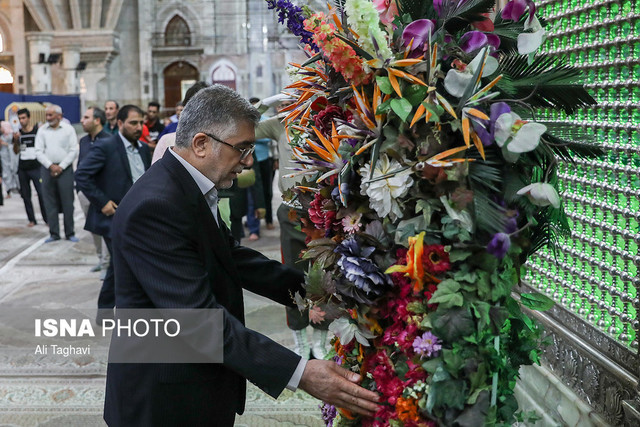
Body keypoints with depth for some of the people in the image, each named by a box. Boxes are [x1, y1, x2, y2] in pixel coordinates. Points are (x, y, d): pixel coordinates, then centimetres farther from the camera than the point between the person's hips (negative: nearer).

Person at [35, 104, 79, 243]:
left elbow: (73, 151, -3)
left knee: (67, 202, -1)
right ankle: (54, 233, 11)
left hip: (65, 168, -2)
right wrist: (51, 166, -8)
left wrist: (61, 166, -10)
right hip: (47, 168, 2)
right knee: (50, 202, 4)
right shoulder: (42, 130, 7)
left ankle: (69, 233, 8)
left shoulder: (69, 129, 0)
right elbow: (39, 152, 4)